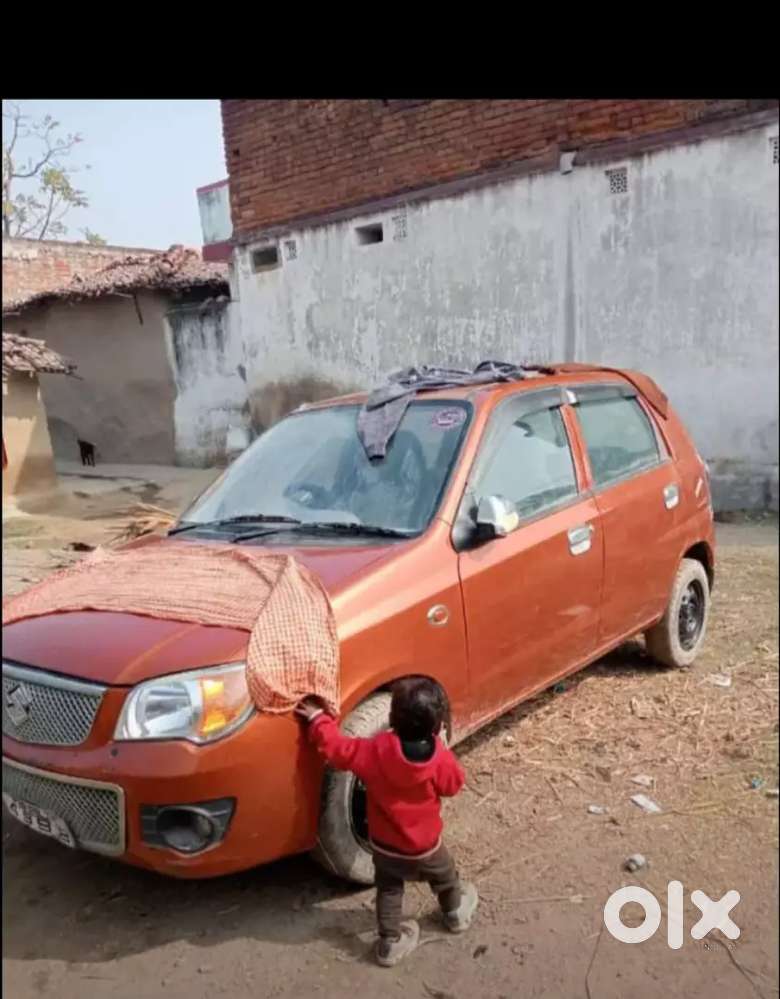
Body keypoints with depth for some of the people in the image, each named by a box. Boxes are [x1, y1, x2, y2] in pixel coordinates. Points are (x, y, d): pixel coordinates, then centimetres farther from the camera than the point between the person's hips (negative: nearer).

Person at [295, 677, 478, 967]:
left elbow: (336, 748, -21)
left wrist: (317, 718, -8)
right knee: (445, 878, 30)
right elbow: (454, 784, -7)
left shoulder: (375, 751, -28)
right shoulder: (441, 760, -27)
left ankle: (390, 943, 32)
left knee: (388, 891, 25)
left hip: (383, 845, 0)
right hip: (425, 847, 0)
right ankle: (456, 912, 53)